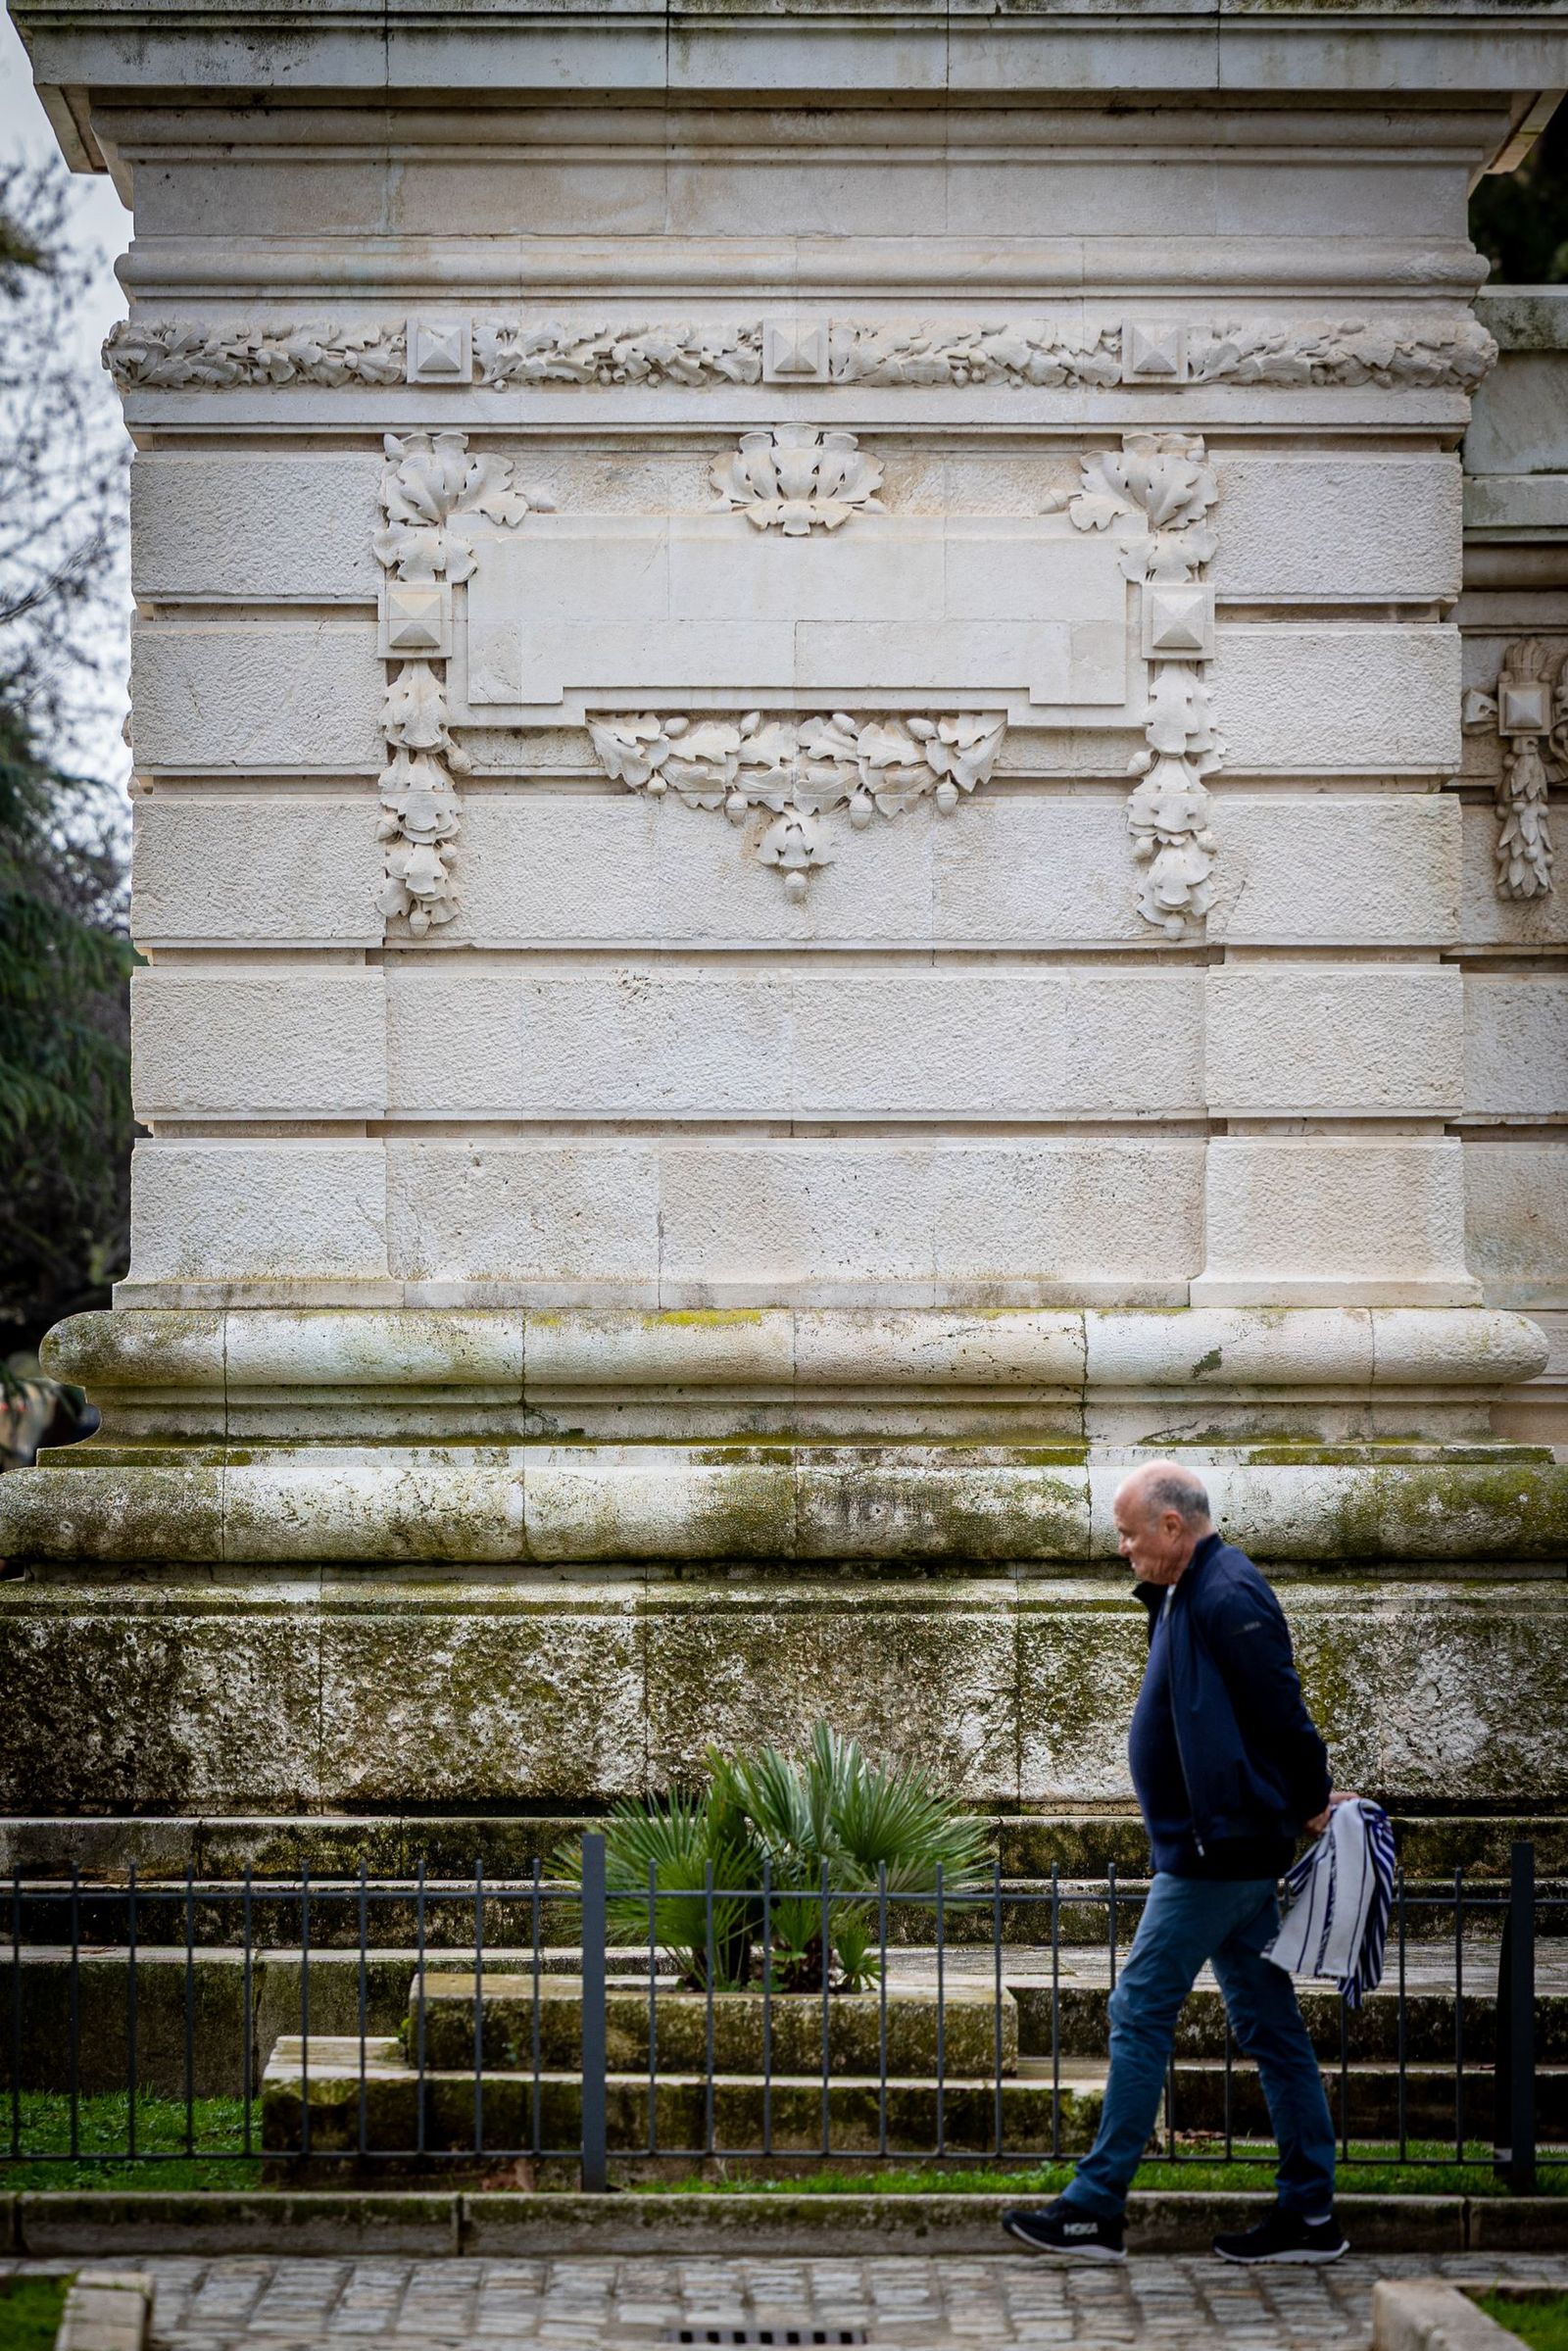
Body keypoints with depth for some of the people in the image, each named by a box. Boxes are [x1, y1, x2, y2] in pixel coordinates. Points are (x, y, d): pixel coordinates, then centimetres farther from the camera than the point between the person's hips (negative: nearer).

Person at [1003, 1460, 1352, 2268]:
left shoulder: (1227, 1599, -18)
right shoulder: (1189, 1596, 15)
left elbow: (1280, 1710, -18)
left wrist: (1310, 1804, -8)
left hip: (1213, 1852, -10)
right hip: (1229, 1847, 10)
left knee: (1141, 2013, -6)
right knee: (1267, 2025, 10)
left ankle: (1095, 2209, -1)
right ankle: (1309, 2213, 13)